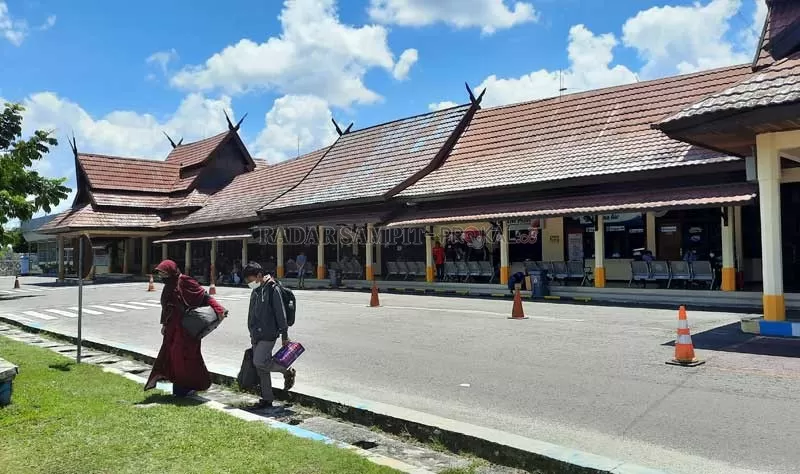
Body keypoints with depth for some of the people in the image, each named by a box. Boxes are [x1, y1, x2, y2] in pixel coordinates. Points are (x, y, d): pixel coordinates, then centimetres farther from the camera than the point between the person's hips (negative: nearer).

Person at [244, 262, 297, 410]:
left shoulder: (272, 289, -11)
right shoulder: (255, 292, 13)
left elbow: (280, 313, -12)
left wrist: (284, 335, -12)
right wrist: (252, 334, 22)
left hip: (269, 334, -8)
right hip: (257, 335, 8)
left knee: (259, 362, -17)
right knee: (261, 369, 10)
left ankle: (288, 372, 4)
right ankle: (267, 399, 19)